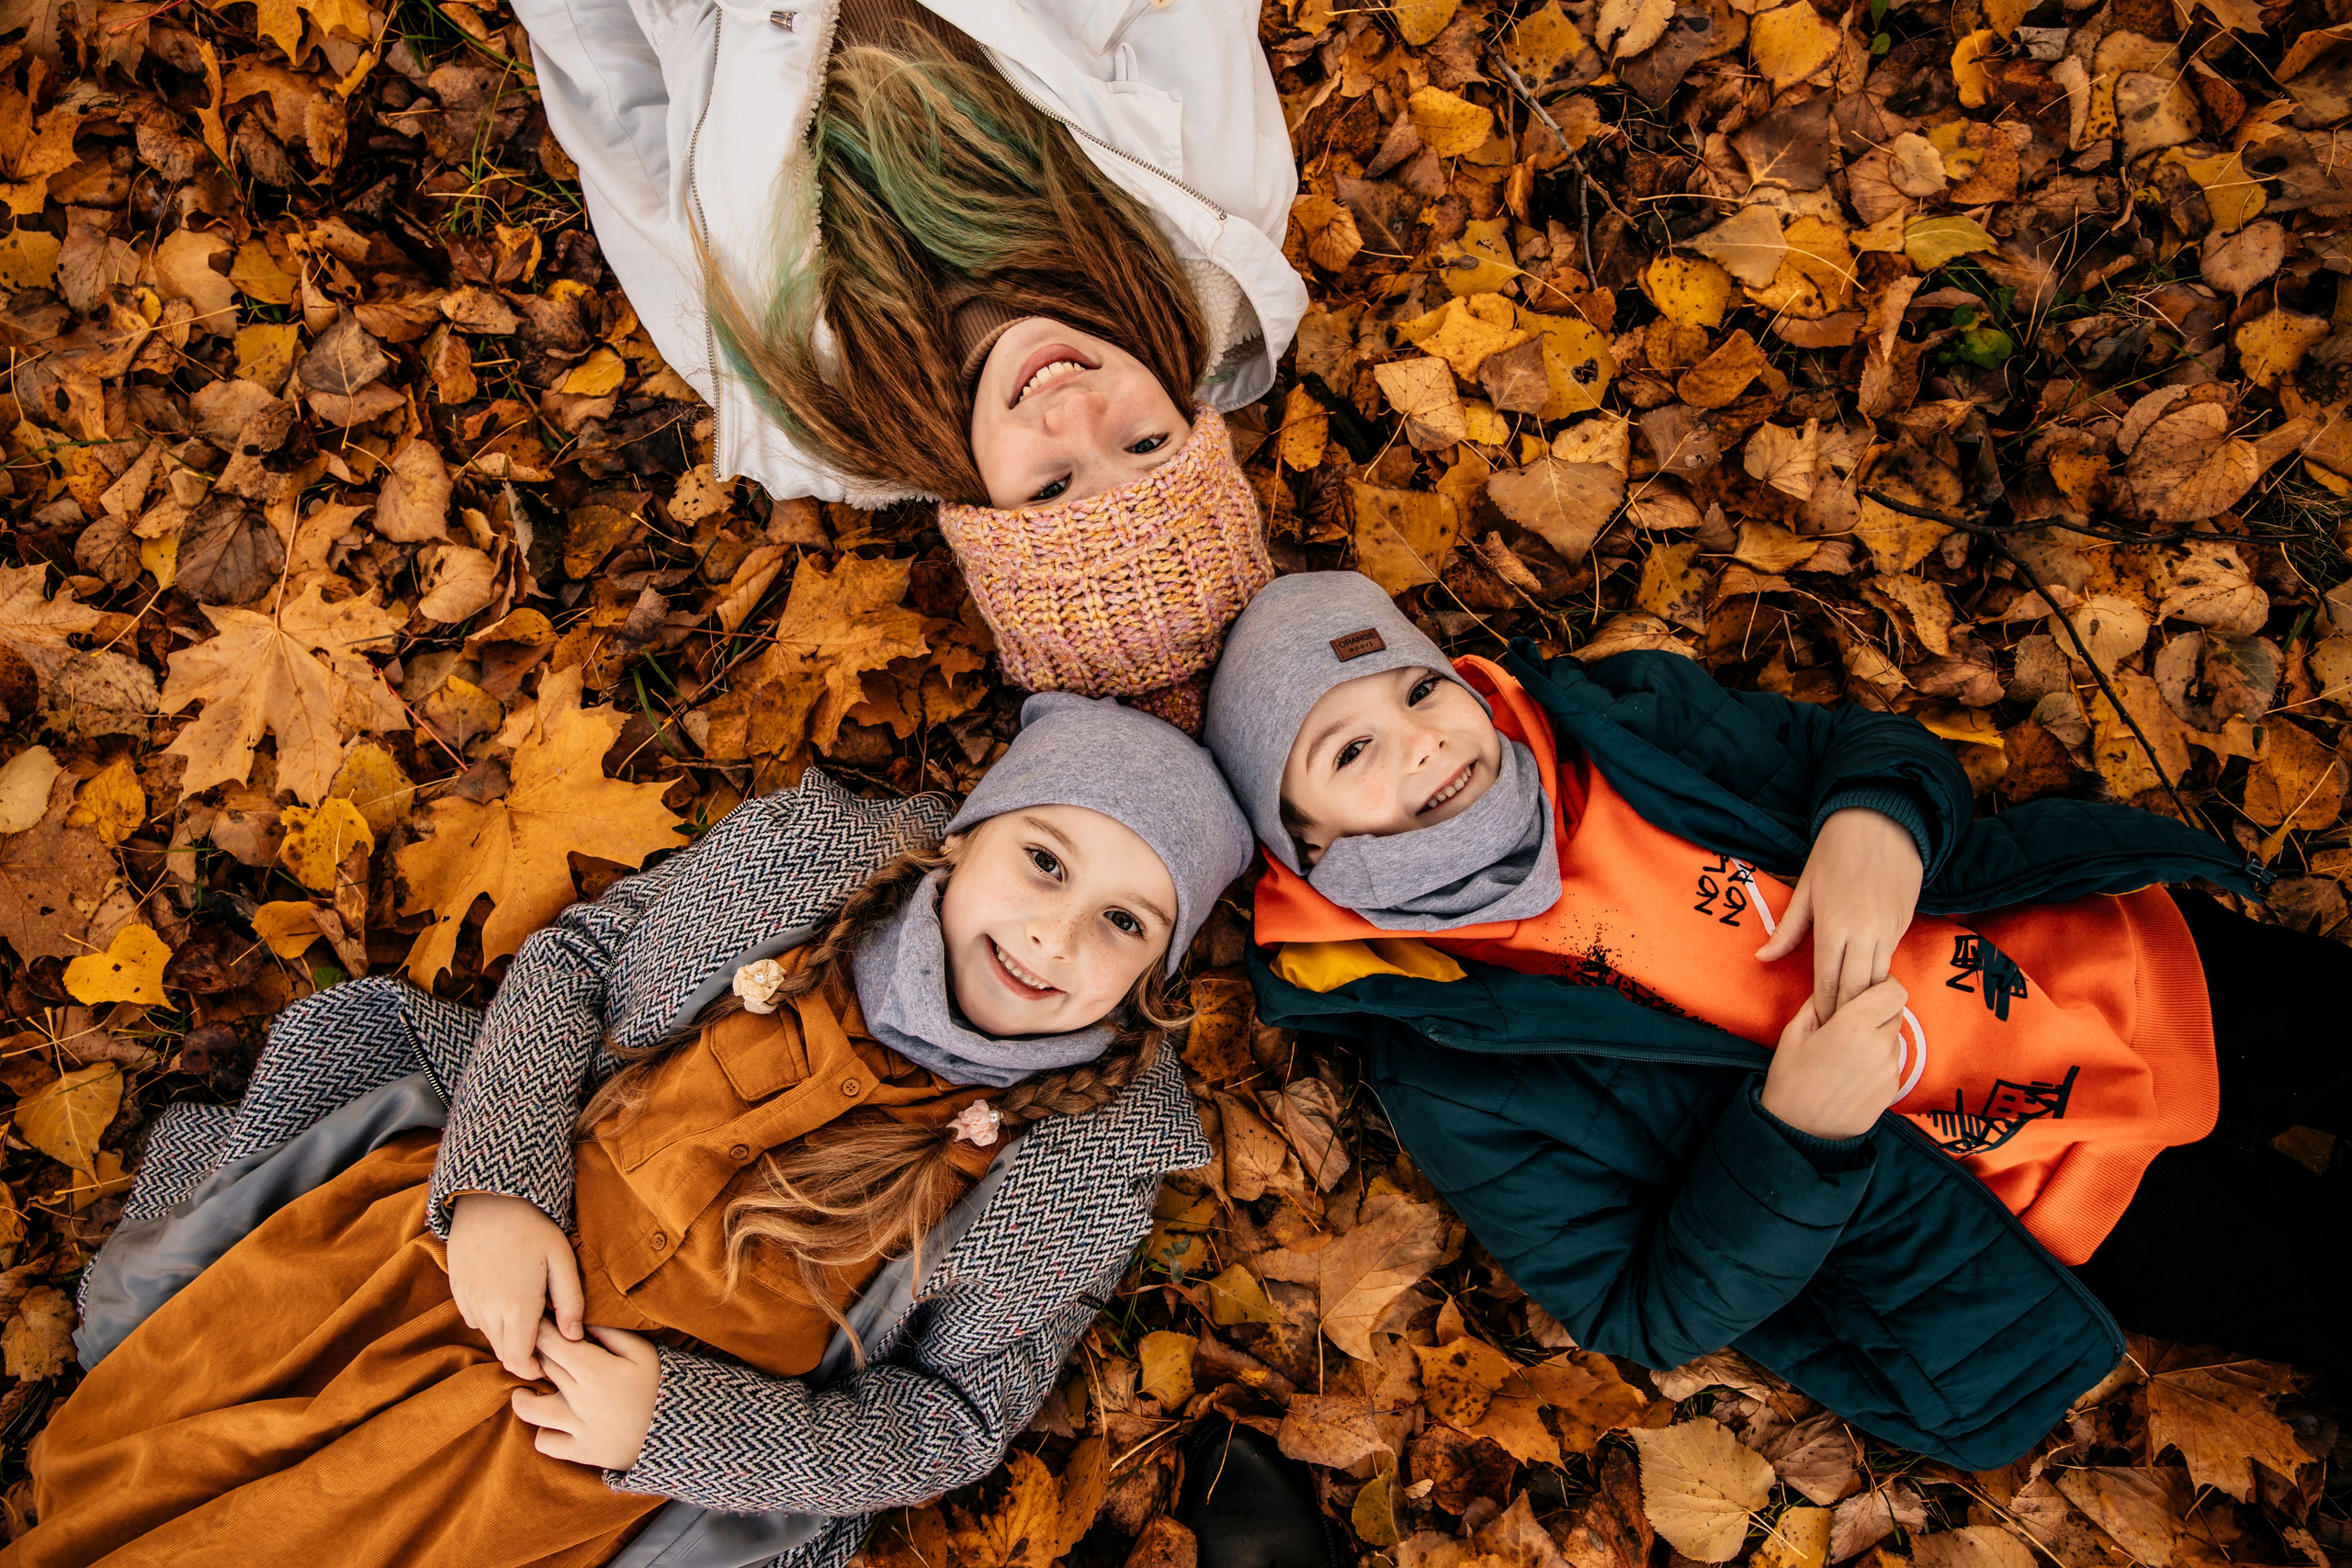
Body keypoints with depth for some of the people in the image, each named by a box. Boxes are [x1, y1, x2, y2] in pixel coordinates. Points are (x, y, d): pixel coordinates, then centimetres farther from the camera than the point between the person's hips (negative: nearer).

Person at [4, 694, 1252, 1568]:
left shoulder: (1089, 1158, -14)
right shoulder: (809, 856, -10)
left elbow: (959, 1413, -8)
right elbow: (572, 958, -1)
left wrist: (675, 1422, -18)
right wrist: (502, 1183, -17)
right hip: (481, 1235, 3)